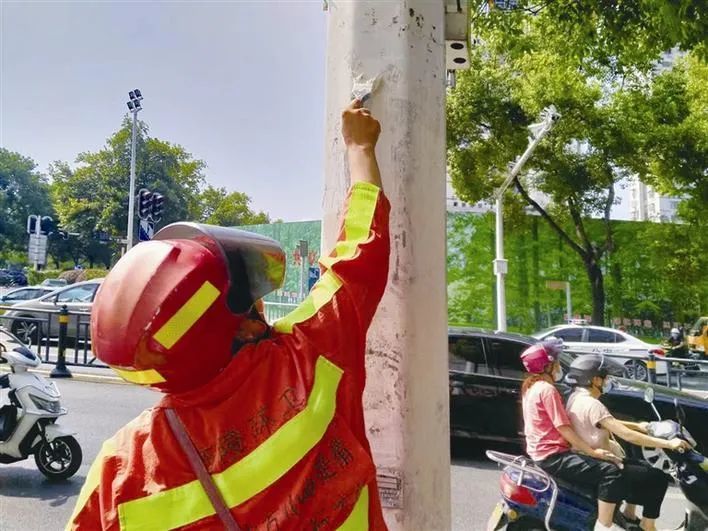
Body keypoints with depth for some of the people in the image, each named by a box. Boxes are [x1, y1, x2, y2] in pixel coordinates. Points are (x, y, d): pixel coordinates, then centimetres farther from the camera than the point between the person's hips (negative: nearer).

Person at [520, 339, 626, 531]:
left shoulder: (531, 386, 14)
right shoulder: (547, 389, -16)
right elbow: (564, 428, -20)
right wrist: (592, 451, -14)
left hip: (541, 452, 11)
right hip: (552, 456, -11)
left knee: (597, 466, 25)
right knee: (611, 471, -18)